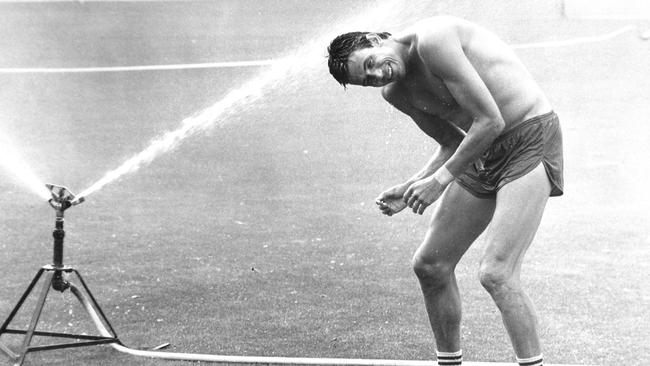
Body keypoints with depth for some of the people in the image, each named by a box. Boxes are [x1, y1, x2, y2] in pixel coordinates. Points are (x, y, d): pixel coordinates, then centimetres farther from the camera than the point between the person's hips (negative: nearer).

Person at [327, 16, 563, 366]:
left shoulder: (432, 39, -22)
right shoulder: (395, 93, 6)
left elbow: (491, 120, -23)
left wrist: (440, 180, -15)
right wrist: (409, 188, 2)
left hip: (530, 142, -9)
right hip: (483, 155, 9)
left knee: (495, 272, -21)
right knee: (429, 264, 9)